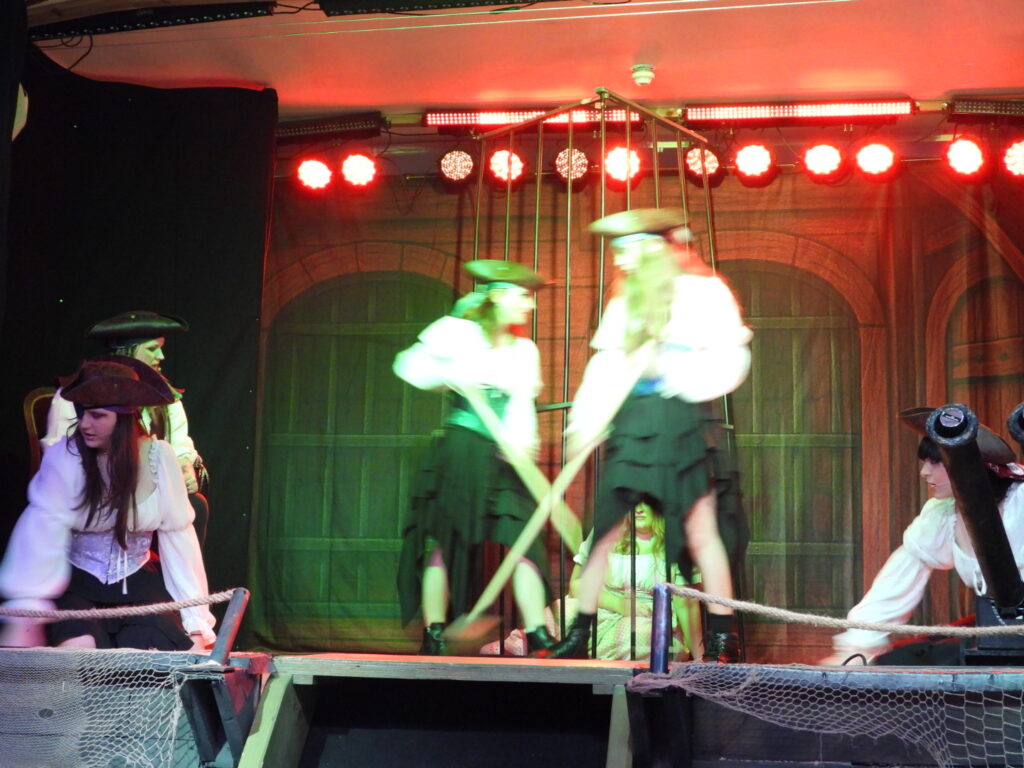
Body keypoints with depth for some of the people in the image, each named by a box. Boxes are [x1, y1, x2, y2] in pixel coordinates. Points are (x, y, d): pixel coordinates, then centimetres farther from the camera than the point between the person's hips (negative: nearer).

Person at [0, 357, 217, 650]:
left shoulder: (159, 457, -11)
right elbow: (42, 532, -23)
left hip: (137, 584, 1)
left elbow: (177, 536, -7)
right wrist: (25, 613, -34)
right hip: (76, 584, -1)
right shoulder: (64, 458, -16)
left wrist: (195, 617, -10)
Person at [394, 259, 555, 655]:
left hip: (505, 457, 4)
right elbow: (410, 364, -3)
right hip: (460, 449, -4)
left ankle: (537, 633, -3)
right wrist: (451, 375, -17)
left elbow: (522, 402, 1)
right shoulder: (458, 332, 3)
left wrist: (522, 440, -16)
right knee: (445, 537, -3)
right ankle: (433, 634, 4)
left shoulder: (524, 350, 15)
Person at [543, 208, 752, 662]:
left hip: (679, 423, -5)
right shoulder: (625, 302, 18)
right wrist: (583, 424, 1)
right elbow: (604, 369, 12)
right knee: (603, 527, 4)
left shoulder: (705, 292, 0)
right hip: (630, 424, 5)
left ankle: (724, 638, 4)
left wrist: (667, 366, -16)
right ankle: (578, 636, 11)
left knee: (700, 530, -4)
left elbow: (730, 362, -8)